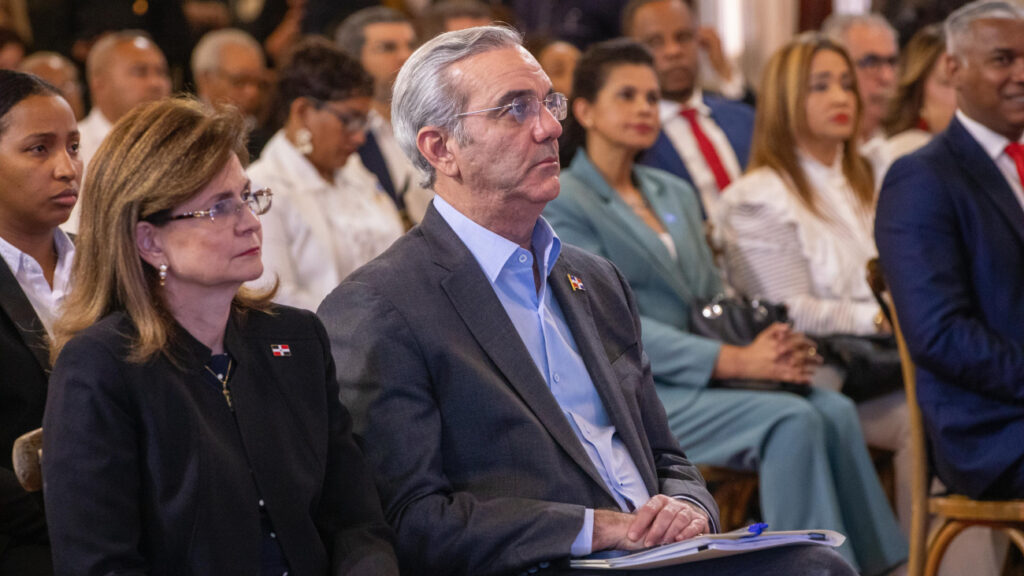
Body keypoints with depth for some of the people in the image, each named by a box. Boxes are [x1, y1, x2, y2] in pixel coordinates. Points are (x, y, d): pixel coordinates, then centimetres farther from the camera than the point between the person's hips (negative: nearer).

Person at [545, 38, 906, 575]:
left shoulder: (675, 193, 20)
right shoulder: (561, 204, -5)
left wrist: (765, 341, -6)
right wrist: (735, 360, -22)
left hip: (699, 376, 7)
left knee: (835, 410, -21)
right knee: (792, 422, -28)